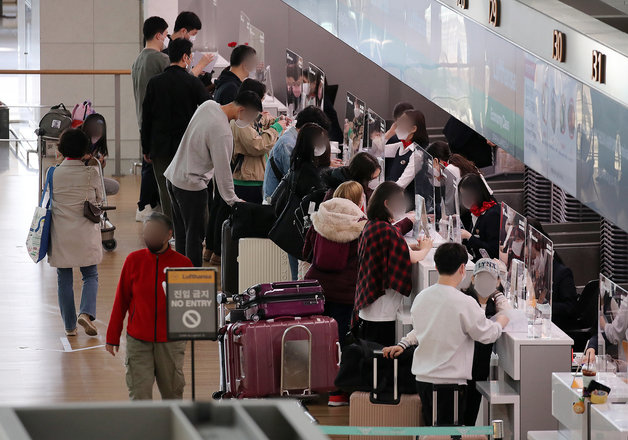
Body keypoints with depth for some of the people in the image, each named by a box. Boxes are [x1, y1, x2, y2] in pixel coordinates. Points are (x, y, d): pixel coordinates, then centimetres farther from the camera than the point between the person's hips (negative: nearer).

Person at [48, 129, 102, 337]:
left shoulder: (54, 174, -5)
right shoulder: (91, 173, -8)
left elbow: (50, 200, 6)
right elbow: (99, 199, 5)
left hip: (60, 234, 1)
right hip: (85, 234, -1)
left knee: (64, 279, 9)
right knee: (90, 275, 11)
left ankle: (69, 325, 11)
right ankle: (86, 312, -12)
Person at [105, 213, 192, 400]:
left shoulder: (182, 263, -2)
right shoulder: (134, 260, 1)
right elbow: (121, 300, 6)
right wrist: (112, 337, 8)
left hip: (171, 341, 0)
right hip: (138, 340, 0)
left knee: (172, 393, 9)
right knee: (139, 394, -4)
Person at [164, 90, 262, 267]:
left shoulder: (208, 105, 0)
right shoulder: (222, 133, -26)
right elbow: (222, 170, -21)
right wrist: (233, 200, -13)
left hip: (173, 176, 9)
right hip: (192, 186, -9)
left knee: (181, 234, 17)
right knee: (194, 236, -1)